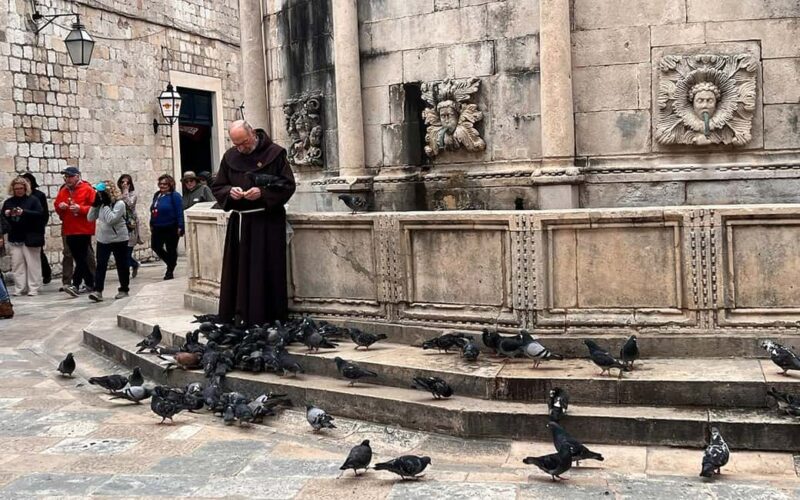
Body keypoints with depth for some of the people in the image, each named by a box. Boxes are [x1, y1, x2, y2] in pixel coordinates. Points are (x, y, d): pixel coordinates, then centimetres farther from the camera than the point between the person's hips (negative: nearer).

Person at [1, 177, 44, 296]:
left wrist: (24, 212, -24)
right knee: (17, 264, 3)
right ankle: (19, 289, 8)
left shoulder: (33, 200, 0)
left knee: (32, 264, -1)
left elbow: (39, 214, -11)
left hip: (30, 238, -4)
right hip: (14, 238, 4)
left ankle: (33, 288, 3)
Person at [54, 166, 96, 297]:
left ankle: (75, 285, -11)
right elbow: (56, 206, 20)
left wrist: (80, 209, -20)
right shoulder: (63, 191, 12)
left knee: (81, 258, -8)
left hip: (83, 230, -6)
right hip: (69, 230, 7)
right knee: (79, 258, 11)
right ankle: (90, 283, 22)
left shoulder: (87, 189, -5)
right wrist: (60, 206, -2)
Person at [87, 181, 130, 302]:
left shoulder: (119, 204, -13)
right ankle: (98, 291, -8)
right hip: (102, 240, 5)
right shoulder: (101, 204, 7)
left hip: (119, 240, -5)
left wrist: (106, 205, -21)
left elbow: (111, 219, -23)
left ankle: (123, 290, 19)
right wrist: (95, 204, -6)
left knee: (122, 265, 6)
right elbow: (90, 217, 5)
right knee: (100, 265, -4)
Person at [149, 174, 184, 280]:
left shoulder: (174, 196, -11)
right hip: (158, 228, 7)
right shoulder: (157, 195, 11)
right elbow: (153, 211, 17)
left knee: (171, 250, 4)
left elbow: (179, 212, -15)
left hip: (171, 228, -7)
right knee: (155, 246, 7)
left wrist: (180, 227, -20)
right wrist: (152, 224, 15)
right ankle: (171, 262, 29)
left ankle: (170, 271, 18)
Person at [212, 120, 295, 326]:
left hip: (268, 222, -4)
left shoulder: (275, 153, -5)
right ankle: (239, 316, 12)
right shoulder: (230, 157, 9)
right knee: (238, 271, 4)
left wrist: (263, 193, -19)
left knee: (266, 271, -3)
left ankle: (268, 318, 4)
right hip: (239, 222, 4)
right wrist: (229, 192, -8)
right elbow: (217, 187, 14)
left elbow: (288, 185, -6)